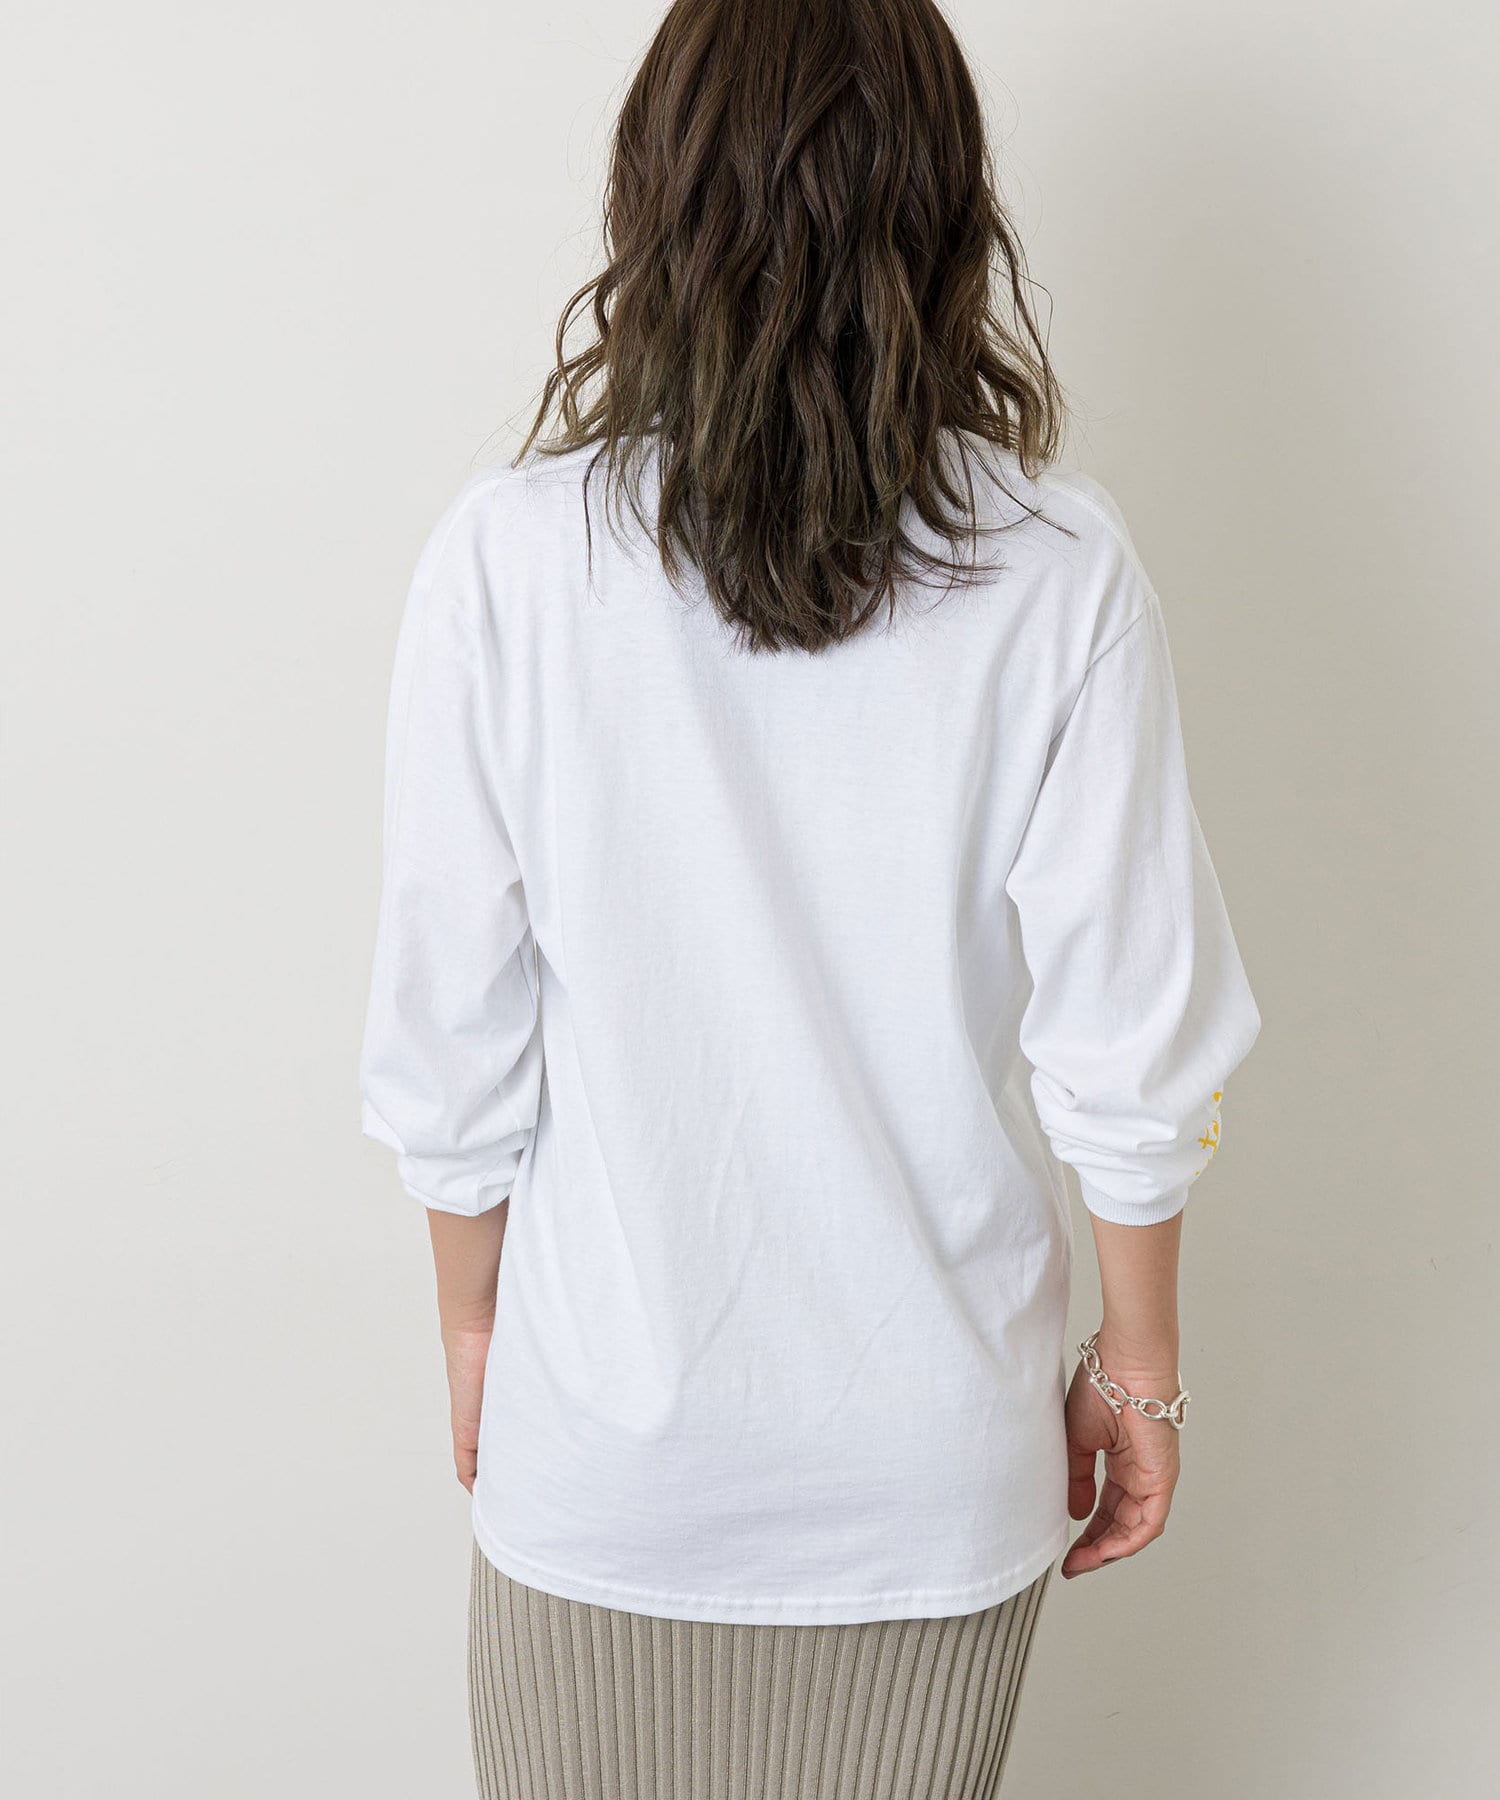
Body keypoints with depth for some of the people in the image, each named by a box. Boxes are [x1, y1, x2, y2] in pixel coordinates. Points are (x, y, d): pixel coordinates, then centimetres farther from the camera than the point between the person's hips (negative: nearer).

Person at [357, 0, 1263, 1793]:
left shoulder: (510, 552, -14)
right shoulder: (1058, 570, -13)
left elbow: (450, 1041, -9)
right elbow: (1129, 1046, -10)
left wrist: (471, 1321, 8)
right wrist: (1138, 1365, 6)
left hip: (605, 1433, 0)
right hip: (938, 1444, 1)